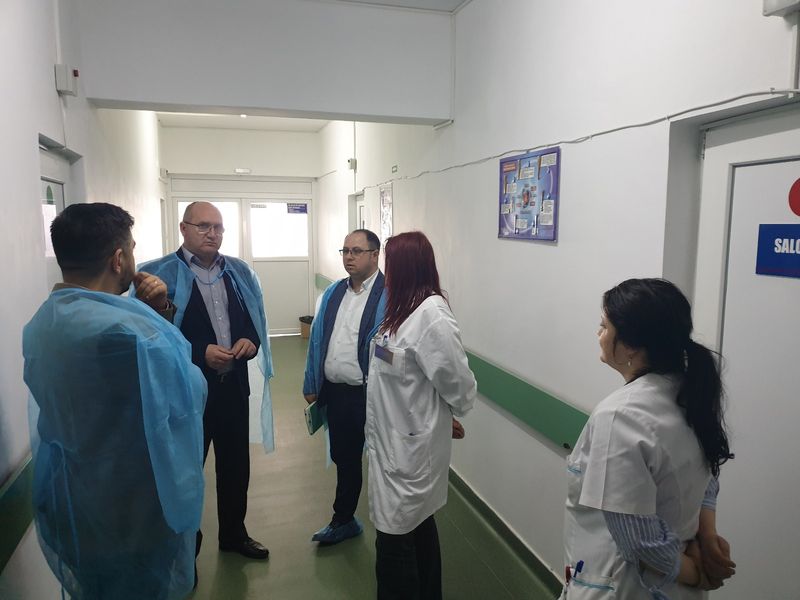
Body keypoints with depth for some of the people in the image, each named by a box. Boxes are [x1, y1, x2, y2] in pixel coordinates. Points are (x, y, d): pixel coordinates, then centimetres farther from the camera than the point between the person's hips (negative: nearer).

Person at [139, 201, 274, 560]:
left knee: (236, 466, 19)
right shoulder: (160, 275, -10)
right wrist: (201, 354, -21)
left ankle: (233, 533, 42)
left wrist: (250, 341, -9)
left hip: (234, 387, 5)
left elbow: (255, 322, 12)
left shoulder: (238, 272, 6)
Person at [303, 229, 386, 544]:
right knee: (344, 458, 23)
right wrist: (311, 386, 13)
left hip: (371, 396, -6)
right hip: (335, 392, 7)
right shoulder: (332, 293, 8)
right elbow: (317, 340, 12)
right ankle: (343, 519, 44)